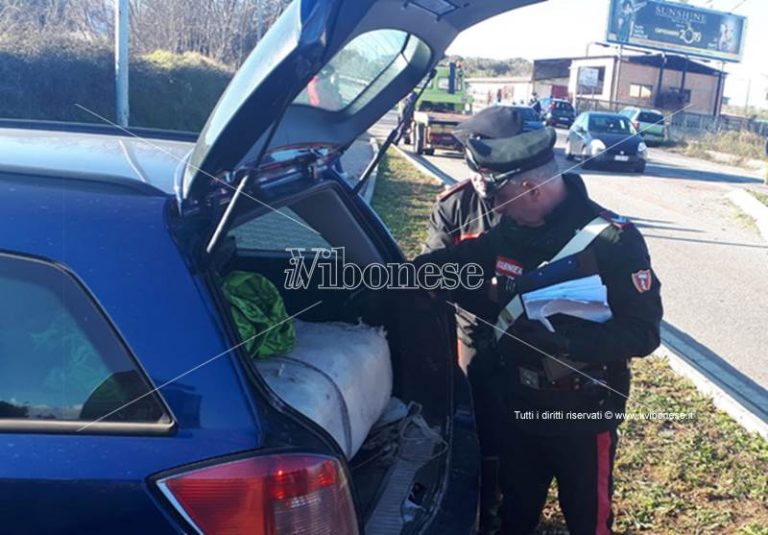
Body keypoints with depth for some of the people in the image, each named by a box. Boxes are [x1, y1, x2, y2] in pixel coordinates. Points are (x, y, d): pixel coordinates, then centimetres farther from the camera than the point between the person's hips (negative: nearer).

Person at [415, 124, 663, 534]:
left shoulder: (613, 240, -20)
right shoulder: (508, 230, -4)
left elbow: (643, 331, -22)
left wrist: (564, 341, -34)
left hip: (582, 413, -4)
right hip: (515, 404, 5)